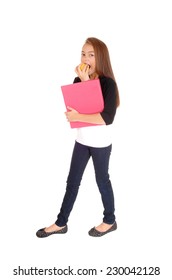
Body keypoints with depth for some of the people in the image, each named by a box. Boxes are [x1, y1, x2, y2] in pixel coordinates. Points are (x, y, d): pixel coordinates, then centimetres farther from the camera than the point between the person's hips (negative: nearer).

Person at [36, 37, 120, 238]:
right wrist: (84, 82, -18)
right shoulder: (78, 81, 2)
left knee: (101, 180, 10)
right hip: (82, 139, 6)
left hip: (100, 142, -6)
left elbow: (107, 118, -25)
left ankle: (110, 221, 31)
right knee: (72, 181, 12)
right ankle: (61, 223, 25)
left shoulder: (108, 83, -17)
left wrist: (78, 117, -28)